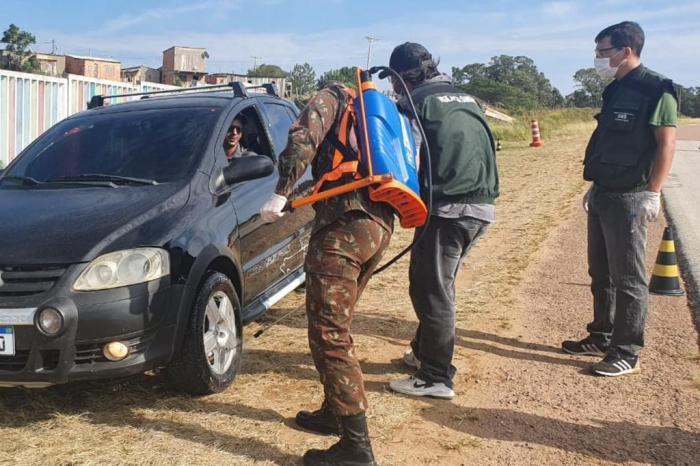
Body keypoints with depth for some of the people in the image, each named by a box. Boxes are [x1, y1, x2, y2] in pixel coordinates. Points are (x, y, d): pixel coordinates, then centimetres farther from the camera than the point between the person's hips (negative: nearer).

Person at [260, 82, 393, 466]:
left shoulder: (331, 97, 11)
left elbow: (303, 137, -10)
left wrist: (282, 192, -13)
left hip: (344, 221, -9)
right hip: (380, 224, 9)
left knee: (328, 332, -8)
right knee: (336, 326, 22)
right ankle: (335, 412, 32)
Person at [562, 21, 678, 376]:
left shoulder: (655, 89, -12)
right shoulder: (616, 91, 14)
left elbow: (666, 142, -16)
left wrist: (653, 193, -21)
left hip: (629, 199, -9)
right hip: (603, 196, 9)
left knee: (628, 279, -2)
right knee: (601, 274, 16)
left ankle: (626, 354, 7)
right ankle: (601, 337, 29)